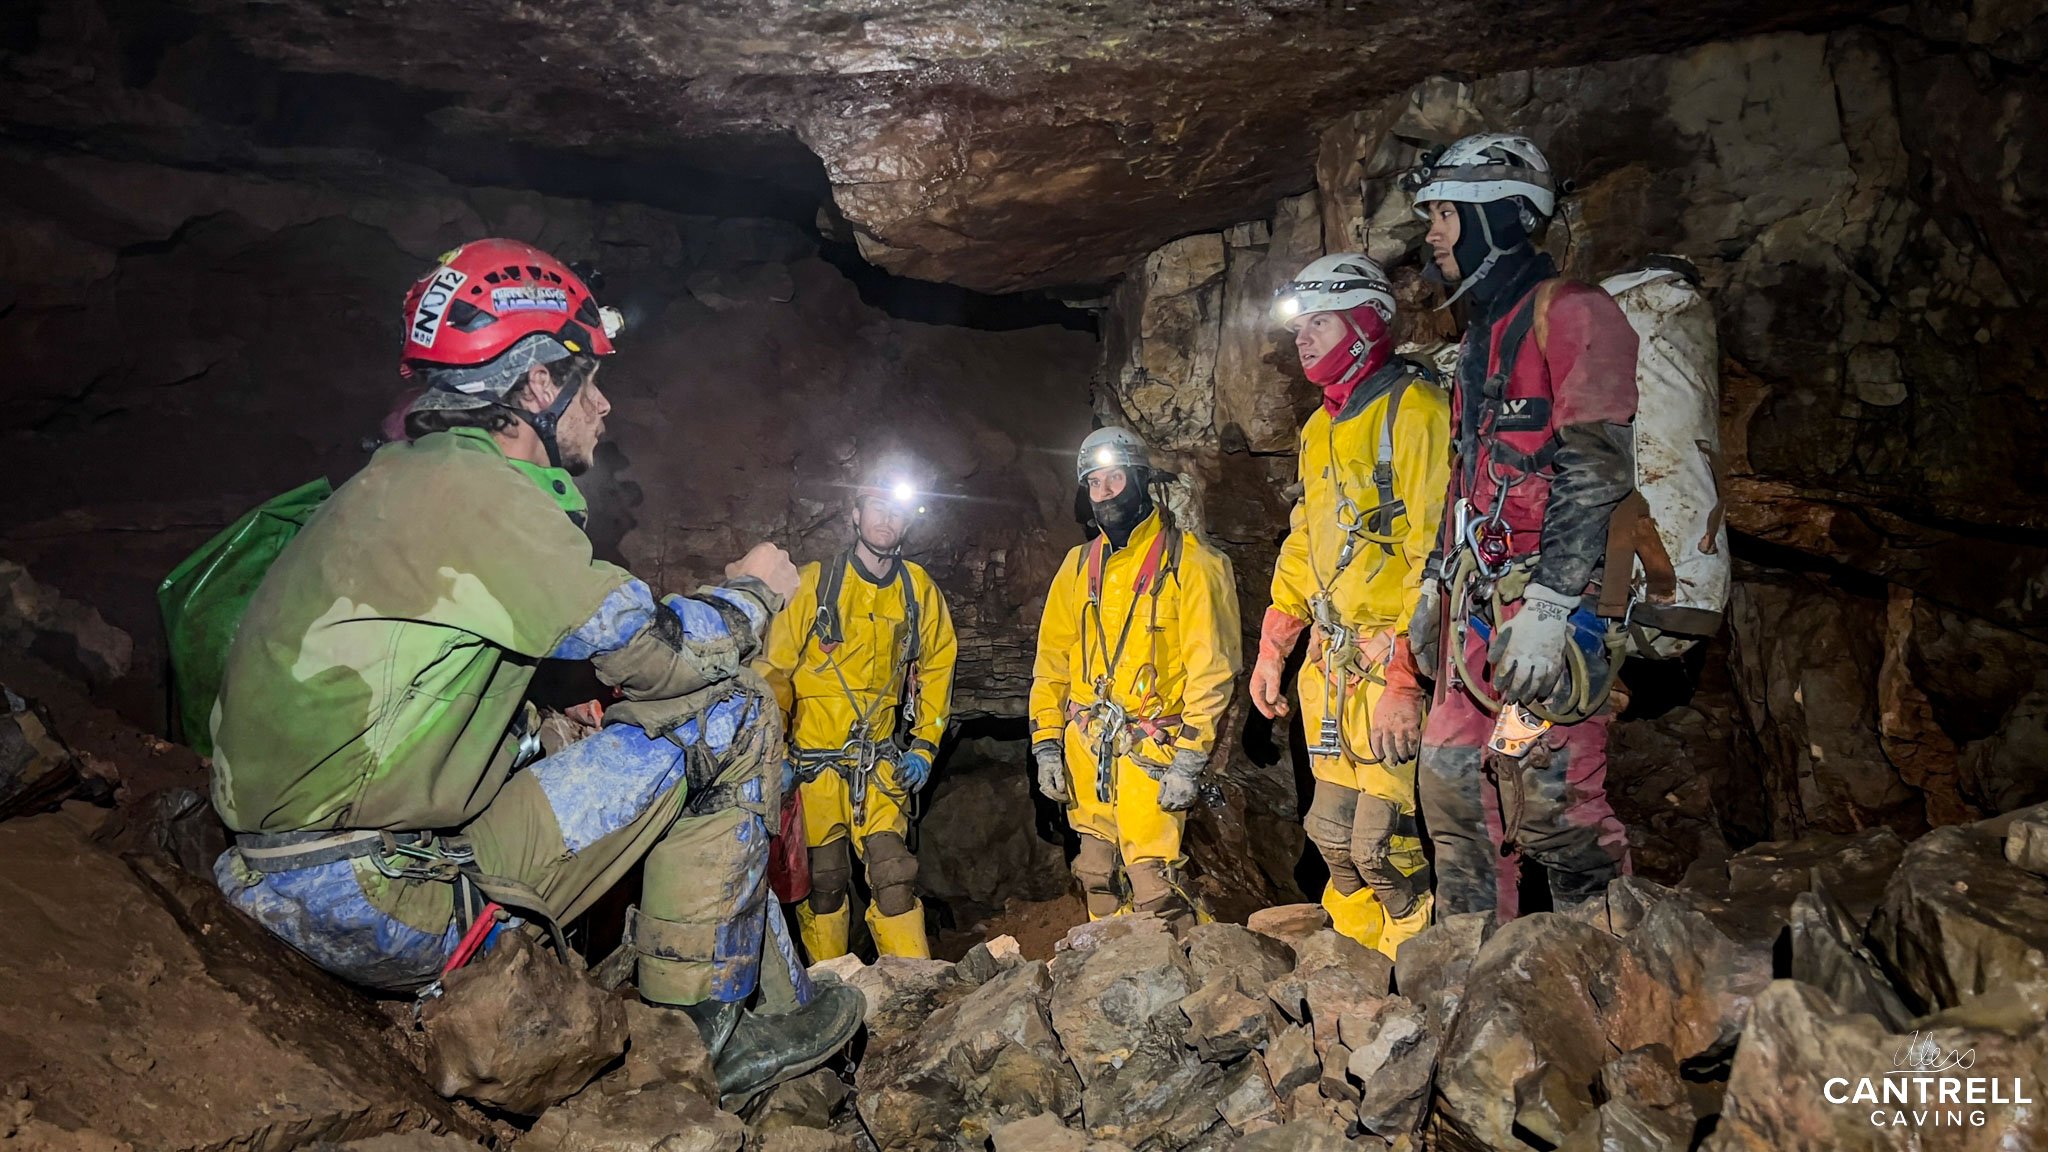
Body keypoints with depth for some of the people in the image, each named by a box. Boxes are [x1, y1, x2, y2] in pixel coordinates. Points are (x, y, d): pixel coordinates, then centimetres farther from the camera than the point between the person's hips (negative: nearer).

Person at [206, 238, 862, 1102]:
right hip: (373, 900, -10)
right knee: (728, 721, -11)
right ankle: (717, 1031, 3)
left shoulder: (404, 477, 13)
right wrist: (755, 589, 3)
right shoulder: (471, 489, -18)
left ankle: (775, 1000, 24)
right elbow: (661, 652, -17)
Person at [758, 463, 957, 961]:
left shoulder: (919, 589, 3)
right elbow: (776, 668, -2)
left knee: (894, 873, -4)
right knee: (823, 879, 6)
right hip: (813, 760, -1)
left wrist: (923, 745, 6)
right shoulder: (815, 583, -4)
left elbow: (937, 668, 12)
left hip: (881, 760, 2)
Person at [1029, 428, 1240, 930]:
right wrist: (1046, 744, 6)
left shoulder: (1188, 562, -5)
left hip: (1150, 751, -5)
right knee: (1096, 878, 12)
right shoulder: (1079, 566, 12)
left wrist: (1189, 759, -14)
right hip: (1085, 752, 5)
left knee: (1154, 886, -10)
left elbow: (1210, 669, -9)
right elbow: (1052, 662, 13)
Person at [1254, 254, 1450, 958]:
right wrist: (1272, 649, 17)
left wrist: (1403, 677, -22)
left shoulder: (1413, 408, -10)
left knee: (1382, 842, -7)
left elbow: (1433, 550, -17)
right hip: (1331, 662, 9)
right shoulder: (1320, 428, 18)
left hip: (1390, 661, -8)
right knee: (1334, 833, 13)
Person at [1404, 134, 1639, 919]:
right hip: (1477, 607, 9)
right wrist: (1435, 586, 23)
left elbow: (1596, 470, -16)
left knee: (1553, 799, -9)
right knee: (1454, 794, 9)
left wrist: (1546, 606, -23)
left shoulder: (1569, 313, -6)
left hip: (1546, 605, -9)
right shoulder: (1482, 336, 22)